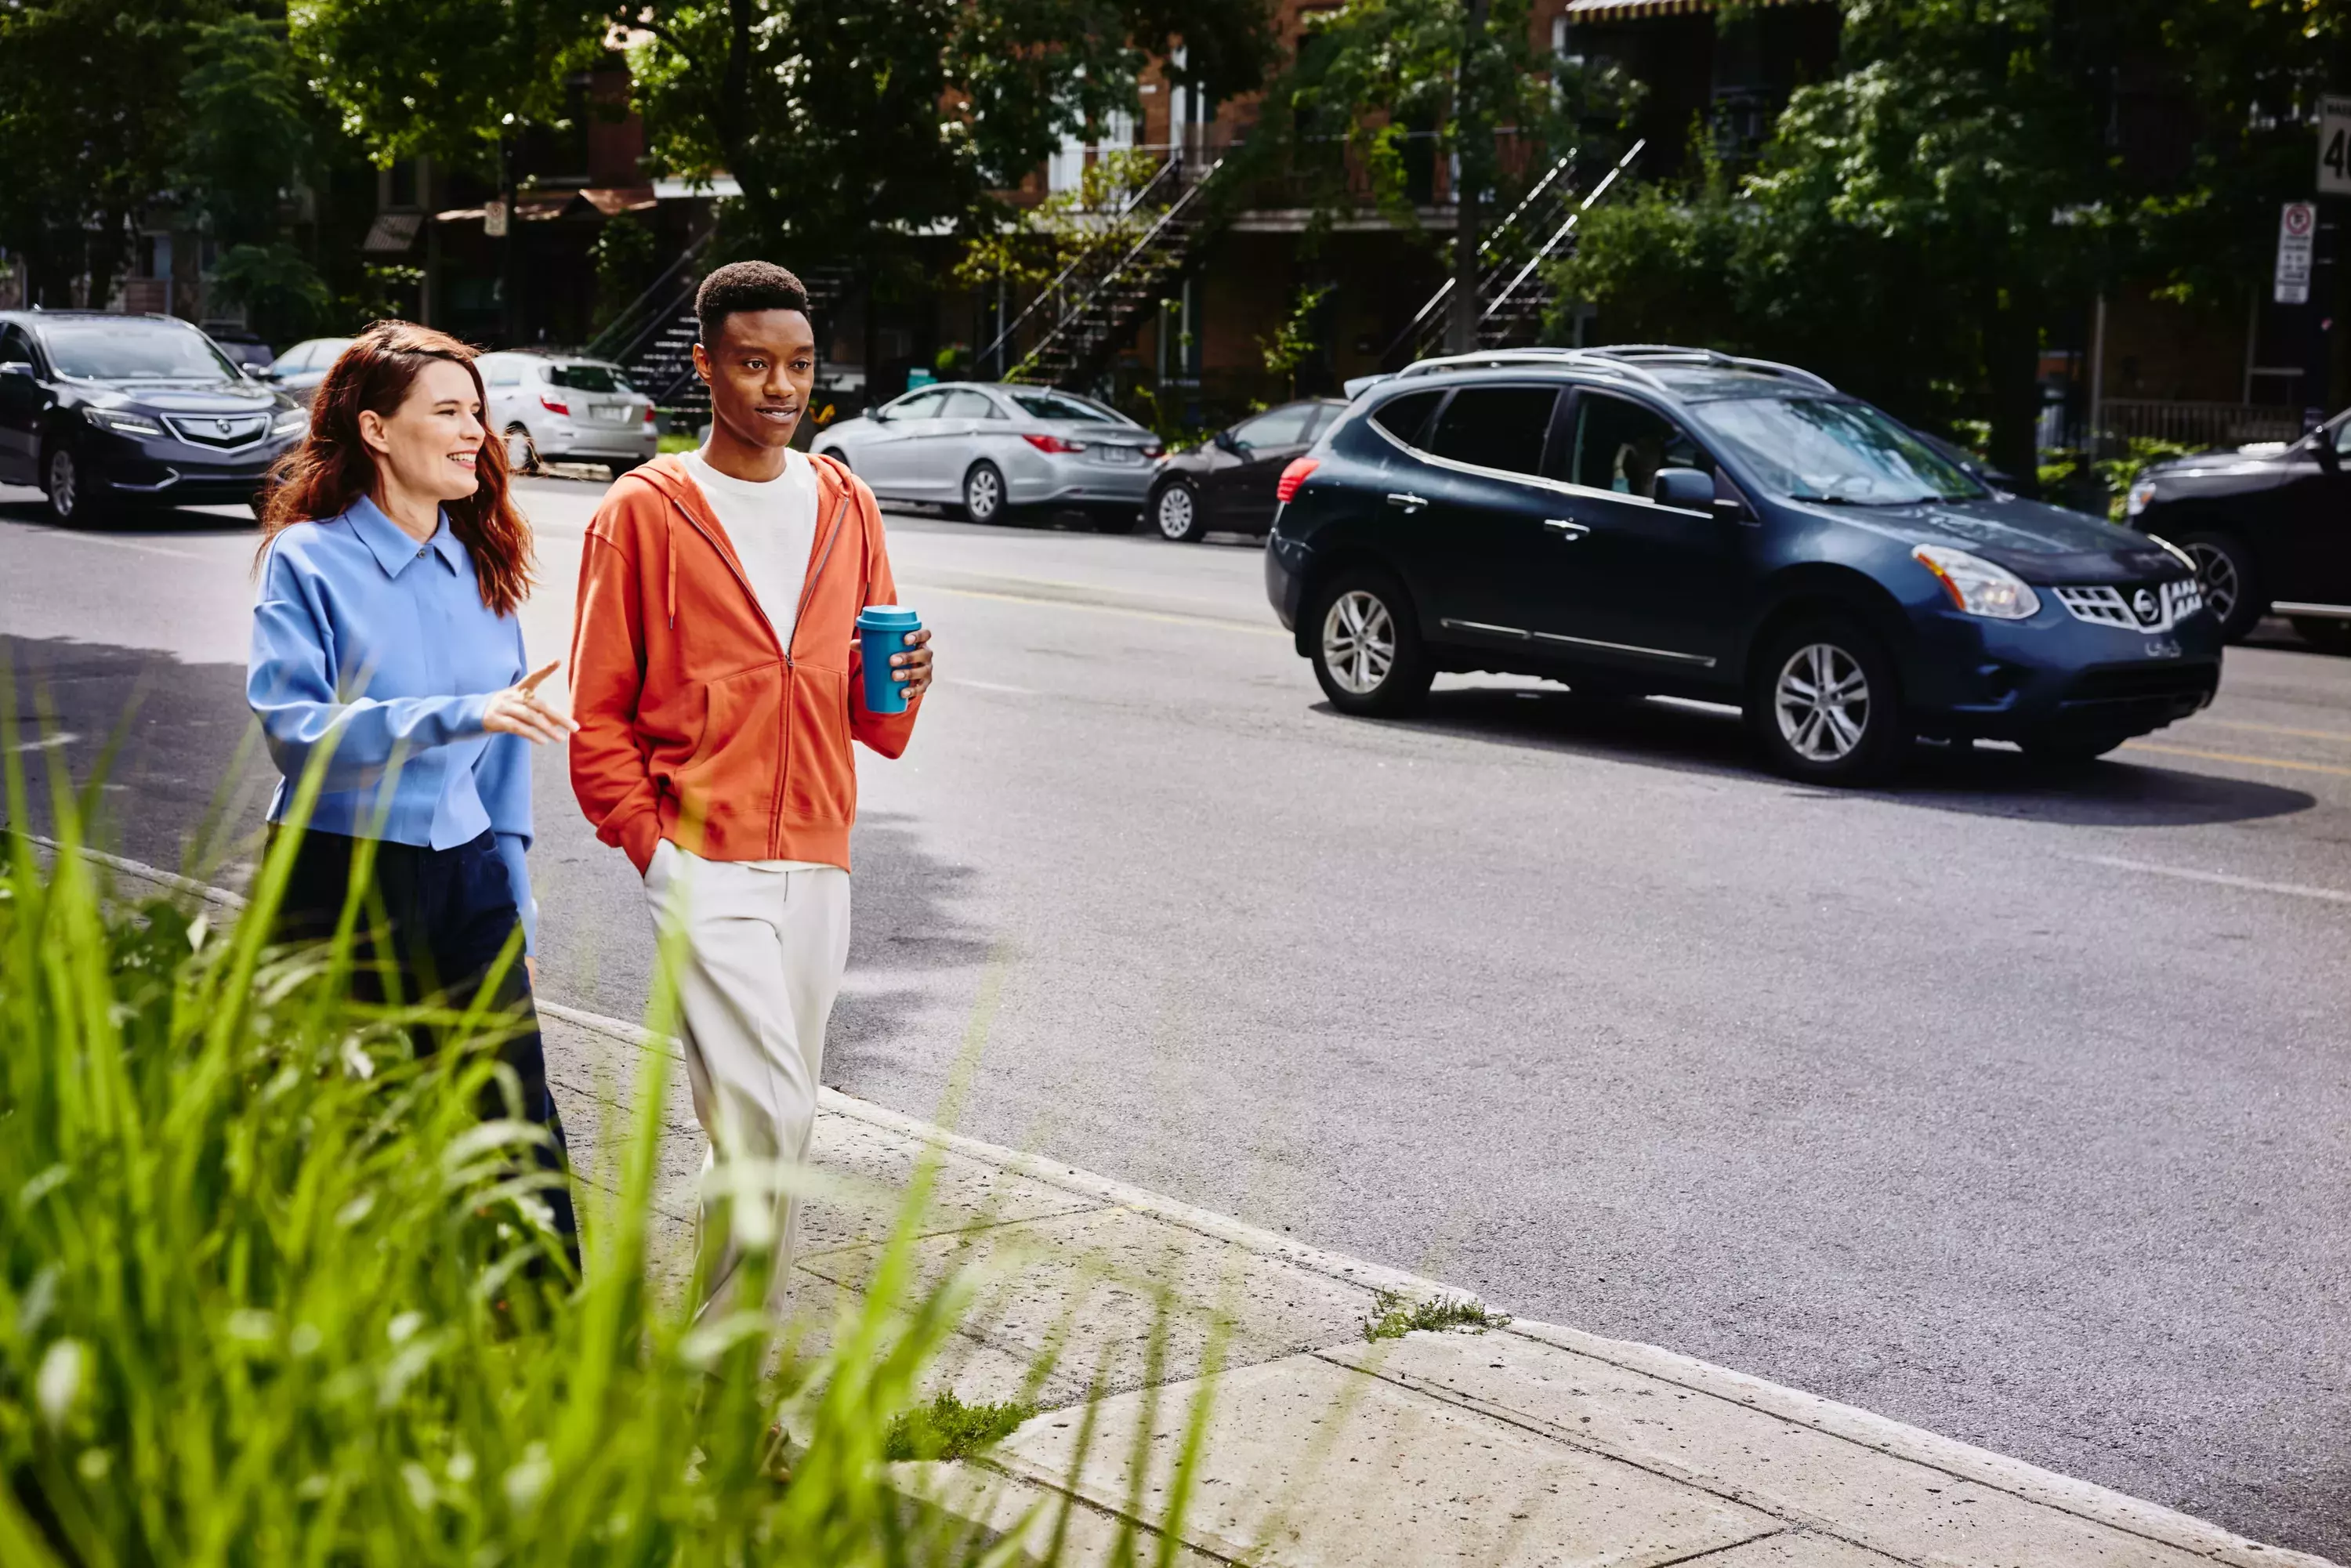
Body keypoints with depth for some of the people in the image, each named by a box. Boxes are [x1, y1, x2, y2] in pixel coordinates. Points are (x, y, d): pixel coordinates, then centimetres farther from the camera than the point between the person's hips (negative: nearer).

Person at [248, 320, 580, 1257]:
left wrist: (516, 903, 13)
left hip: (466, 871, 4)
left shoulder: (478, 564, 11)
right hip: (344, 873, -4)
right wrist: (458, 715, -29)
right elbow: (294, 726, -19)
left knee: (517, 1118, -2)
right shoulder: (309, 558, -6)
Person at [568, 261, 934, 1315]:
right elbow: (597, 714, 1)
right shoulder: (645, 513, 0)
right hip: (705, 864, -5)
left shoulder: (845, 507, 13)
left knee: (771, 1123, 10)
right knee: (765, 1120, -15)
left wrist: (896, 688, -6)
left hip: (817, 862, 5)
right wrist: (653, 844, -9)